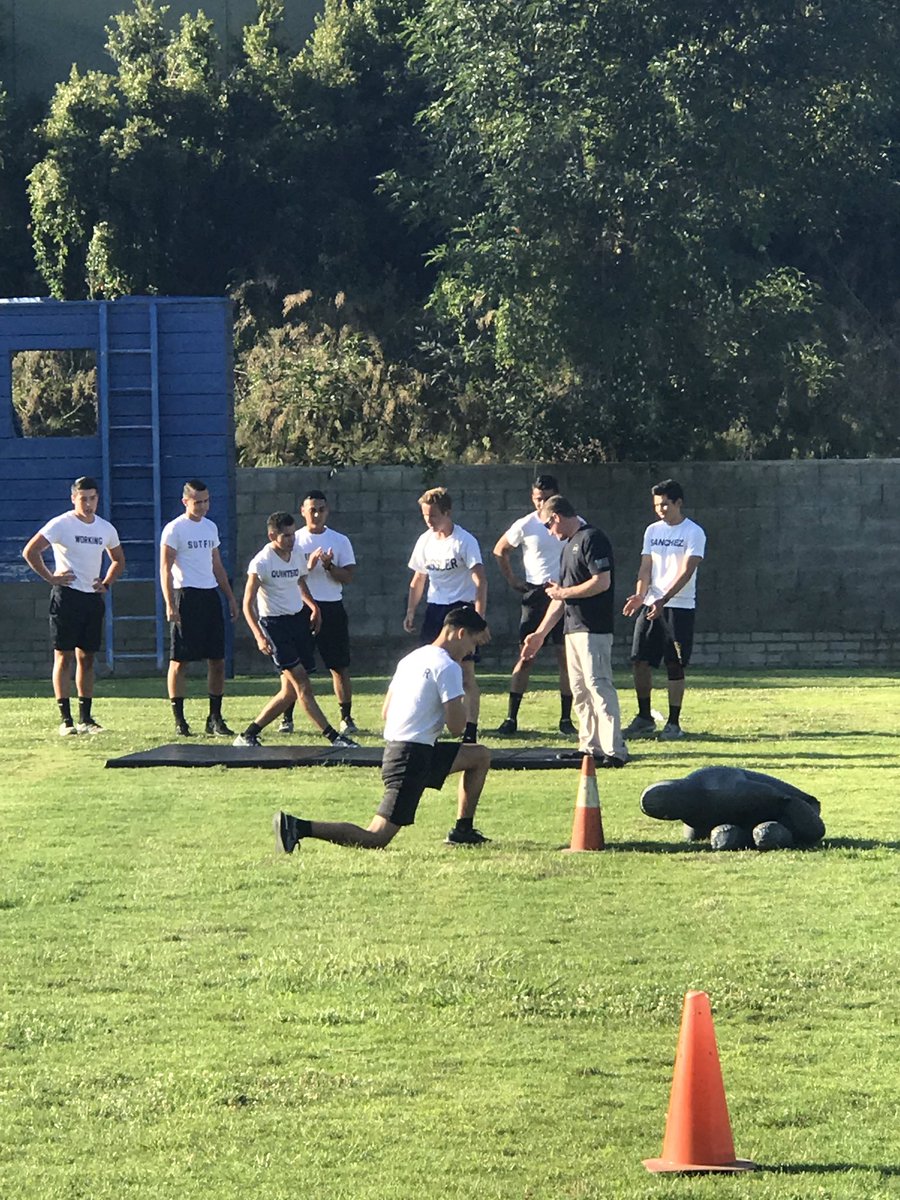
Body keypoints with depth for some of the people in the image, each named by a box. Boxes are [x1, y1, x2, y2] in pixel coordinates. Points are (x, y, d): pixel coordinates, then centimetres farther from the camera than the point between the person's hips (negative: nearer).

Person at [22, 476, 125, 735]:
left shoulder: (106, 529, 9)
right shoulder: (61, 524, -8)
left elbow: (118, 560, 25)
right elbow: (30, 552, -12)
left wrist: (106, 583, 10)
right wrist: (51, 578, -12)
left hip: (93, 597, 6)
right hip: (67, 596, -6)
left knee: (87, 658, 8)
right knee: (64, 657, -5)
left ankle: (85, 718, 13)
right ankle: (66, 720, -5)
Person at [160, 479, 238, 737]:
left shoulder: (210, 527, 15)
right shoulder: (174, 529, -6)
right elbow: (165, 567, -9)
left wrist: (230, 597, 18)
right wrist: (170, 604, -17)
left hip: (210, 595, 7)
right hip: (186, 596, -7)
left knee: (217, 660, 5)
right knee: (180, 660, -3)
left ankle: (215, 718, 12)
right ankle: (179, 721, 1)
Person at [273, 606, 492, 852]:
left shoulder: (411, 658, 16)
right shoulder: (448, 667, -12)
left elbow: (385, 713, 20)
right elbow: (456, 727, -15)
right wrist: (463, 702, 4)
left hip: (393, 748, 10)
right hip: (413, 757, -10)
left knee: (481, 756, 23)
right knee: (375, 840, -13)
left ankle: (463, 831, 24)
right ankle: (298, 827, -22)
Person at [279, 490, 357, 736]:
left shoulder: (340, 541, 6)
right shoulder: (294, 540, 4)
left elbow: (348, 577, 0)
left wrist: (329, 566, -17)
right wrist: (308, 566, -18)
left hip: (332, 608, 1)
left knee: (340, 666, 0)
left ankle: (347, 717, 5)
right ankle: (287, 717, 7)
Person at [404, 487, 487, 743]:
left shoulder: (464, 541, -10)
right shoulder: (425, 541, 8)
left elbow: (480, 581, -15)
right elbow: (418, 580, 19)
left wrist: (479, 618, -23)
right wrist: (410, 613, 8)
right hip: (434, 609, 6)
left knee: (466, 671, -7)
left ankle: (471, 730, -4)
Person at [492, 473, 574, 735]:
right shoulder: (525, 525, -1)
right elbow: (500, 551, 12)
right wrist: (512, 580, 6)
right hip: (535, 594, -1)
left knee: (566, 656, 1)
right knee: (525, 656, -2)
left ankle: (566, 718, 7)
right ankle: (511, 718, 0)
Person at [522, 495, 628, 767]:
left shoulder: (592, 539, -10)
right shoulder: (569, 545, 20)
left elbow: (602, 582, -21)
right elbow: (561, 594, 25)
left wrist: (564, 592, -9)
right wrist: (540, 633, 24)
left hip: (594, 629, -10)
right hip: (574, 629, 10)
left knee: (598, 685, -15)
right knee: (579, 690, 11)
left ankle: (615, 750, -19)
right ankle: (590, 746, 15)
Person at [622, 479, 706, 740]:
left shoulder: (693, 533, -7)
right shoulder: (652, 531, 12)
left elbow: (686, 571, -16)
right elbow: (646, 567, 9)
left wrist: (663, 600, -26)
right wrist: (640, 595, -11)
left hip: (679, 606, -6)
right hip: (651, 605, 6)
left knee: (675, 666, -3)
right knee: (640, 661, 2)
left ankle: (674, 723, 4)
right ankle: (645, 719, 14)